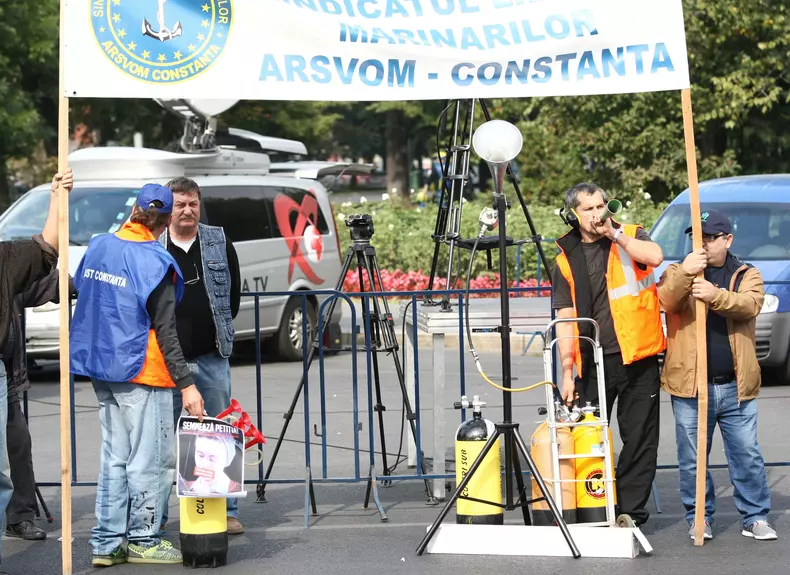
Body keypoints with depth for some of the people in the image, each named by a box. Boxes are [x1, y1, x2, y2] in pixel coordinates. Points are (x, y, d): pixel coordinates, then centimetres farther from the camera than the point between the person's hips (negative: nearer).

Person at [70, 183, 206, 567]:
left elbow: (82, 292, 16)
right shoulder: (155, 262, -15)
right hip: (141, 373, -7)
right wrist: (186, 384, -14)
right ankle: (143, 541, 7)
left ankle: (107, 542, 12)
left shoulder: (98, 246, 5)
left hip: (100, 367, 7)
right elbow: (164, 331, -16)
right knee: (150, 460, 3)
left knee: (114, 458, 13)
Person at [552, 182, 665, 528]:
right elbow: (565, 320, 5)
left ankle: (630, 511, 7)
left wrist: (614, 235, -13)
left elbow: (655, 256, -18)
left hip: (637, 359, -1)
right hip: (593, 362, 1)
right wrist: (567, 370, -2)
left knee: (639, 438, 0)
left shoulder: (631, 236, 6)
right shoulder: (567, 260, 8)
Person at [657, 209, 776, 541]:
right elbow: (665, 301, -15)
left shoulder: (746, 275, 8)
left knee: (747, 455, 4)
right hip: (690, 386, 0)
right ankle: (699, 519, 15)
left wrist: (715, 295, -31)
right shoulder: (678, 273, 7)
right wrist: (684, 273, -33)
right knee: (692, 459, 4)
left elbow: (750, 304, -14)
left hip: (736, 386, 0)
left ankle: (755, 518, 12)